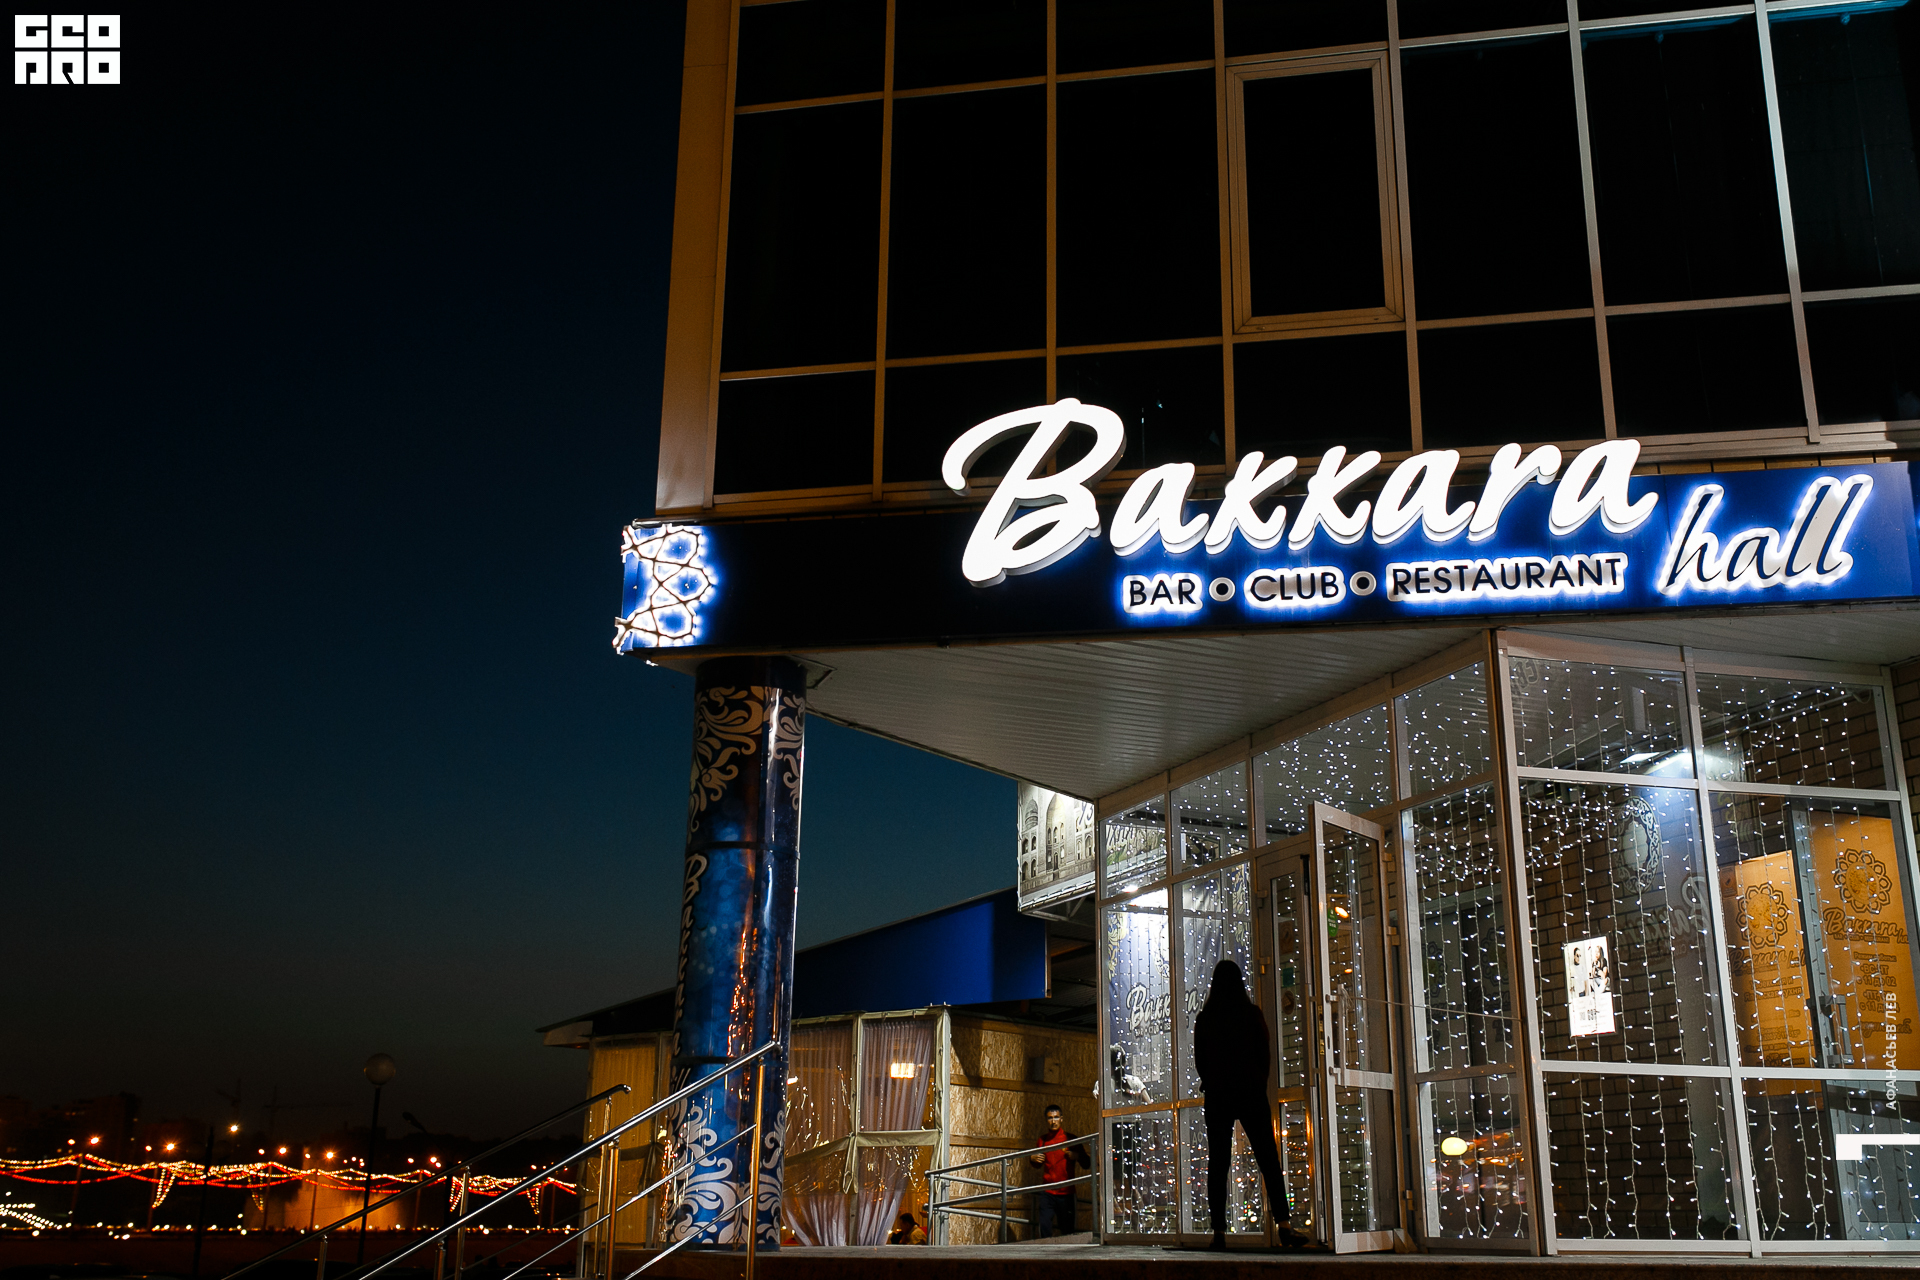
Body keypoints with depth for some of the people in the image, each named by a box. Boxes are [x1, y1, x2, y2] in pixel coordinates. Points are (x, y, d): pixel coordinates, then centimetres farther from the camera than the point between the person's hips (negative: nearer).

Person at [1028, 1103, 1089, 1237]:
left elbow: (1087, 1165, 2)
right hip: (1047, 1192, 2)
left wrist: (1076, 1156, -17)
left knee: (1067, 1230, -2)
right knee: (1044, 1227, -9)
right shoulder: (1042, 1140, 10)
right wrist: (1032, 1159, 3)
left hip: (1066, 1192, -2)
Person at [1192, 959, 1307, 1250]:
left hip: (1217, 1096, 1)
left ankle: (1219, 1231, 1)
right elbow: (1266, 1054, 3)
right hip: (1251, 1093, -1)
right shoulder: (1253, 1014, -1)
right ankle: (1283, 1224, -10)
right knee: (1268, 1159, 0)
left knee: (1217, 1163, 4)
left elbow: (1199, 1060, 5)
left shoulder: (1204, 1019, 1)